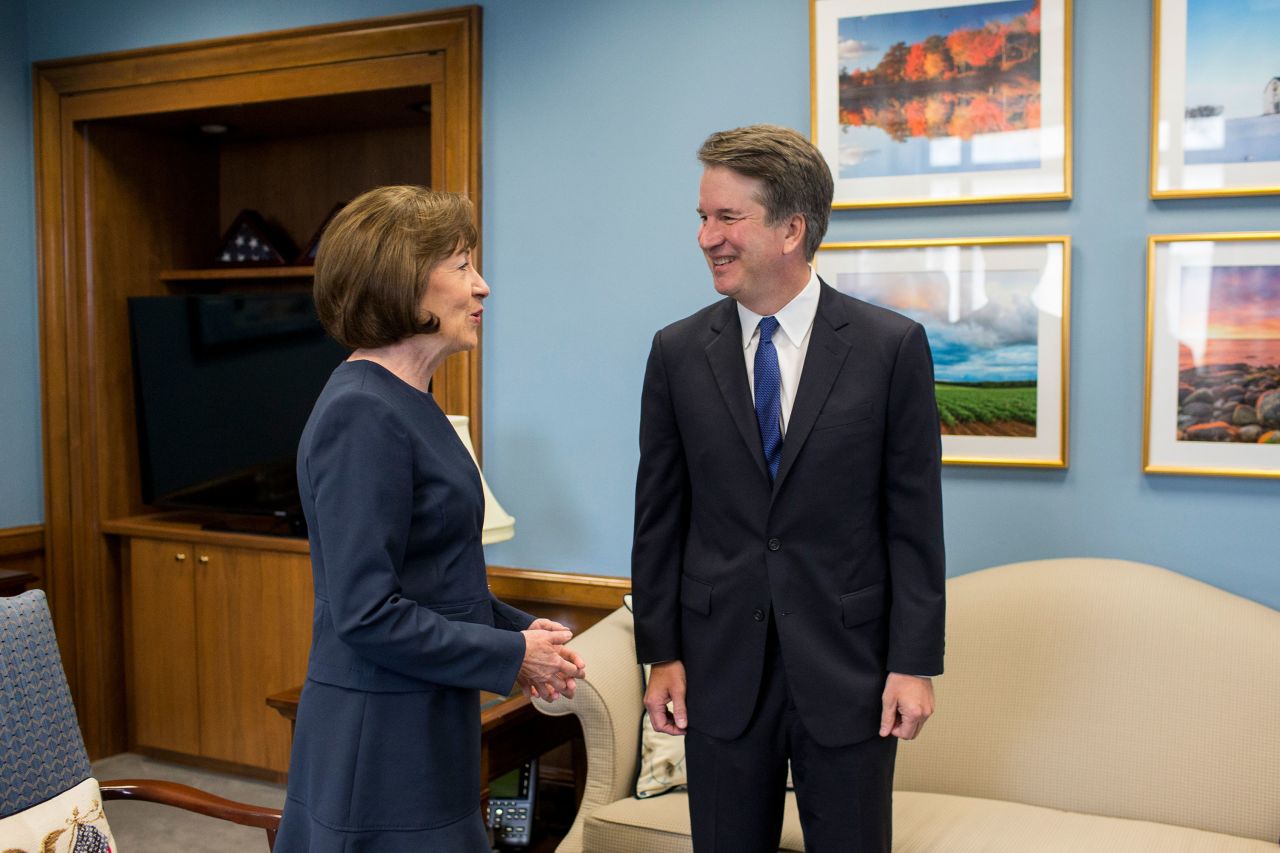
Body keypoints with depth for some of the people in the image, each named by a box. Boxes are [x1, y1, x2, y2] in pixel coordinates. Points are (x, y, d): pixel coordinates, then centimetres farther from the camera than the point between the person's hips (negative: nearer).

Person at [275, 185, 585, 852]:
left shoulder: (406, 400, 9)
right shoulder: (361, 414, -21)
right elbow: (367, 615, -23)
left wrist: (518, 626, 4)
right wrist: (512, 655, -14)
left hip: (422, 731, 9)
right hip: (380, 740, -9)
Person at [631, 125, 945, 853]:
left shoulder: (892, 346, -6)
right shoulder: (678, 352, 0)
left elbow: (915, 519, -4)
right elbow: (659, 516, 3)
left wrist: (915, 663, -6)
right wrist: (661, 653, 2)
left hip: (848, 667, -1)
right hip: (720, 666, 2)